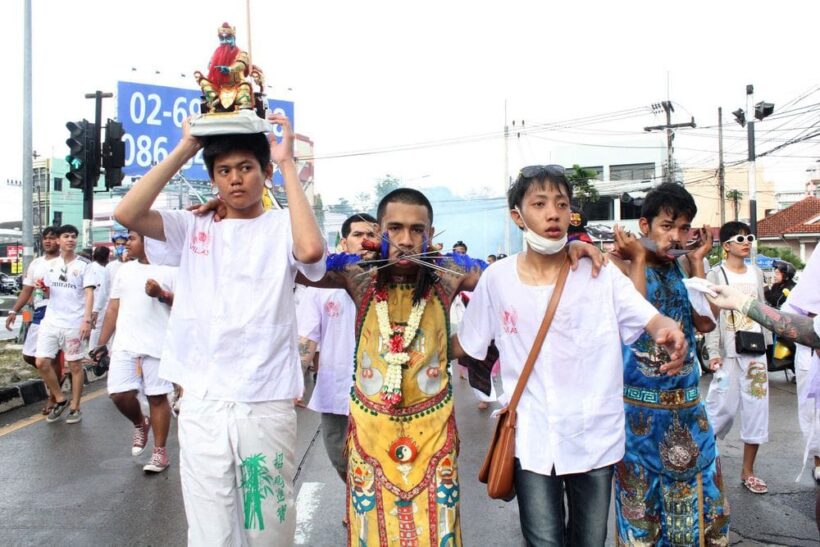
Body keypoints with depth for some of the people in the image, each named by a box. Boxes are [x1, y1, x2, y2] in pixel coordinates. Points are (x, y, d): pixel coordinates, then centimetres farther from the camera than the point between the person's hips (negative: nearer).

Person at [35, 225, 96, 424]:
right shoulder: (51, 264, 11)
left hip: (74, 323, -4)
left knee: (75, 365, 4)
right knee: (42, 363, -1)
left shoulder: (83, 264, -3)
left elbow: (89, 294, -9)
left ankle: (75, 408, 14)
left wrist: (87, 320, -19)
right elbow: (47, 292, 21)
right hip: (50, 321, 4)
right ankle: (60, 400, 18)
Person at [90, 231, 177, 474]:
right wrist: (102, 342, 12)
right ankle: (140, 425, 27)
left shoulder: (168, 270, -1)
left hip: (157, 345, -4)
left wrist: (161, 294, -21)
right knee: (119, 393, -4)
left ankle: (160, 451, 12)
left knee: (157, 397, 0)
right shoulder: (125, 270, 15)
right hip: (125, 344, 5)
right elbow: (113, 308, 17)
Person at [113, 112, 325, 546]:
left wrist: (288, 164, -16)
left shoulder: (282, 226, -1)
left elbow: (310, 250, -24)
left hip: (267, 403, -2)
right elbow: (126, 215, -8)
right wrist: (183, 150, -5)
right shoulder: (193, 227, 7)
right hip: (201, 402, 2)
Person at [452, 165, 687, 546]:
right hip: (532, 441, 0)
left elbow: (650, 318, -17)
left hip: (595, 437, 0)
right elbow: (465, 345, 7)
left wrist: (667, 332, -37)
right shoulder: (497, 278, -3)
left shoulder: (600, 271, -6)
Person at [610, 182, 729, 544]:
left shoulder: (685, 267, 5)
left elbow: (706, 323, -6)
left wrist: (697, 262, -5)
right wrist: (638, 259, -19)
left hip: (687, 404, 5)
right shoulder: (622, 266, -10)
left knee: (698, 487, 16)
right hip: (640, 407, -5)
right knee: (641, 496, 10)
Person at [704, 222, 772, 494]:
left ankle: (748, 471, 17)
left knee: (756, 409, 6)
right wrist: (713, 353, -16)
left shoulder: (757, 273, 11)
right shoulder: (716, 275, -5)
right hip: (729, 353, -5)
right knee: (722, 408, -3)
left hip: (755, 351, 5)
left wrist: (766, 345, 11)